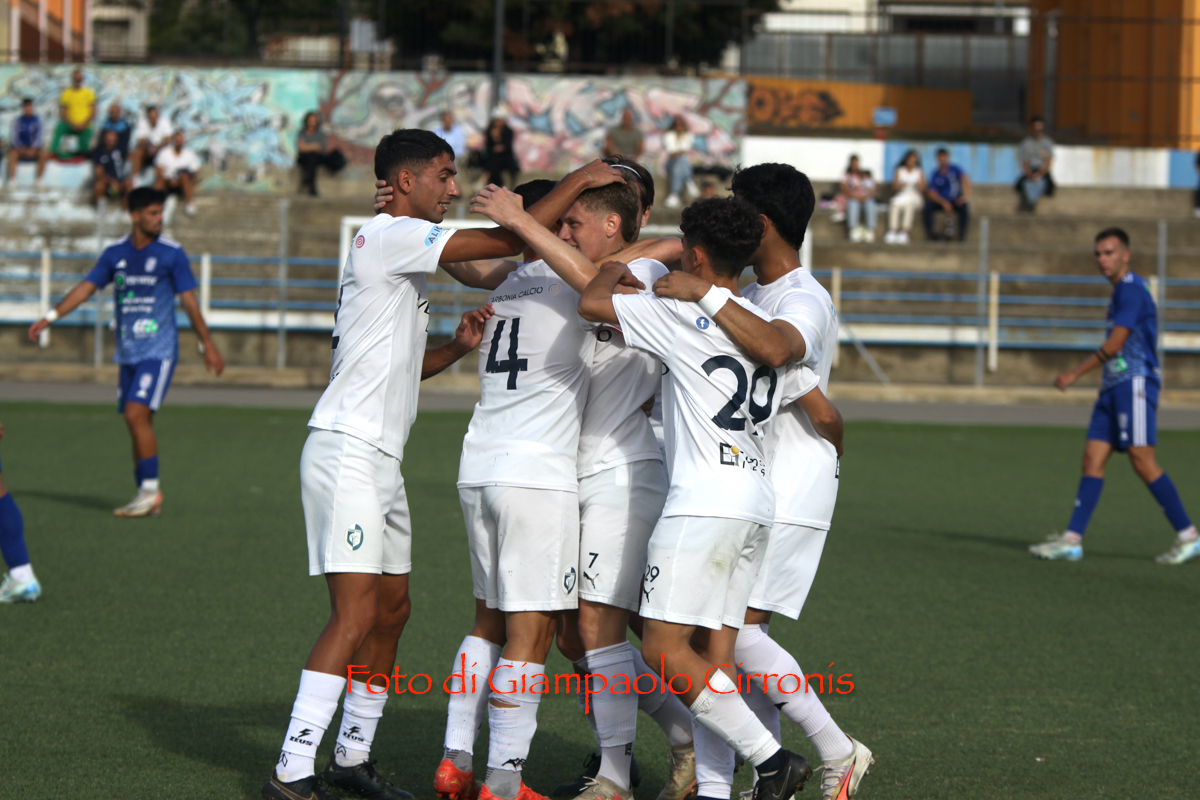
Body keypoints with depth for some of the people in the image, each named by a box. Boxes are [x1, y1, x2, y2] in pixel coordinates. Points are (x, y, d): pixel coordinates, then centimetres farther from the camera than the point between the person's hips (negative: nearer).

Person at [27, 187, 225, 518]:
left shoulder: (172, 254, -4)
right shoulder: (115, 253, 6)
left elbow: (189, 301, 0)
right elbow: (86, 288, 8)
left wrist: (207, 345, 3)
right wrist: (49, 317, 0)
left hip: (159, 351, -5)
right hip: (128, 352, 5)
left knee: (137, 415, -18)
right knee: (138, 423, 6)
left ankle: (150, 489, -11)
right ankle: (147, 498, 12)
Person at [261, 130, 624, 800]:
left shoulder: (410, 250, 20)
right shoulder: (389, 236, -11)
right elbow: (512, 240, -17)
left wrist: (458, 349, 11)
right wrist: (580, 180, -7)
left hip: (381, 459, 10)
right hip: (348, 451, -10)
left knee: (392, 608, 13)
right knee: (356, 614, -15)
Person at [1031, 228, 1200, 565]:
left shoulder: (1131, 289, -11)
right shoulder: (1121, 291, 21)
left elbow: (1115, 344, -16)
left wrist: (1074, 374, -11)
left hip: (1134, 385, -10)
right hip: (1114, 387, 10)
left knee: (1143, 461, -11)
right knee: (1093, 459, 1)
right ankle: (1072, 539, -3)